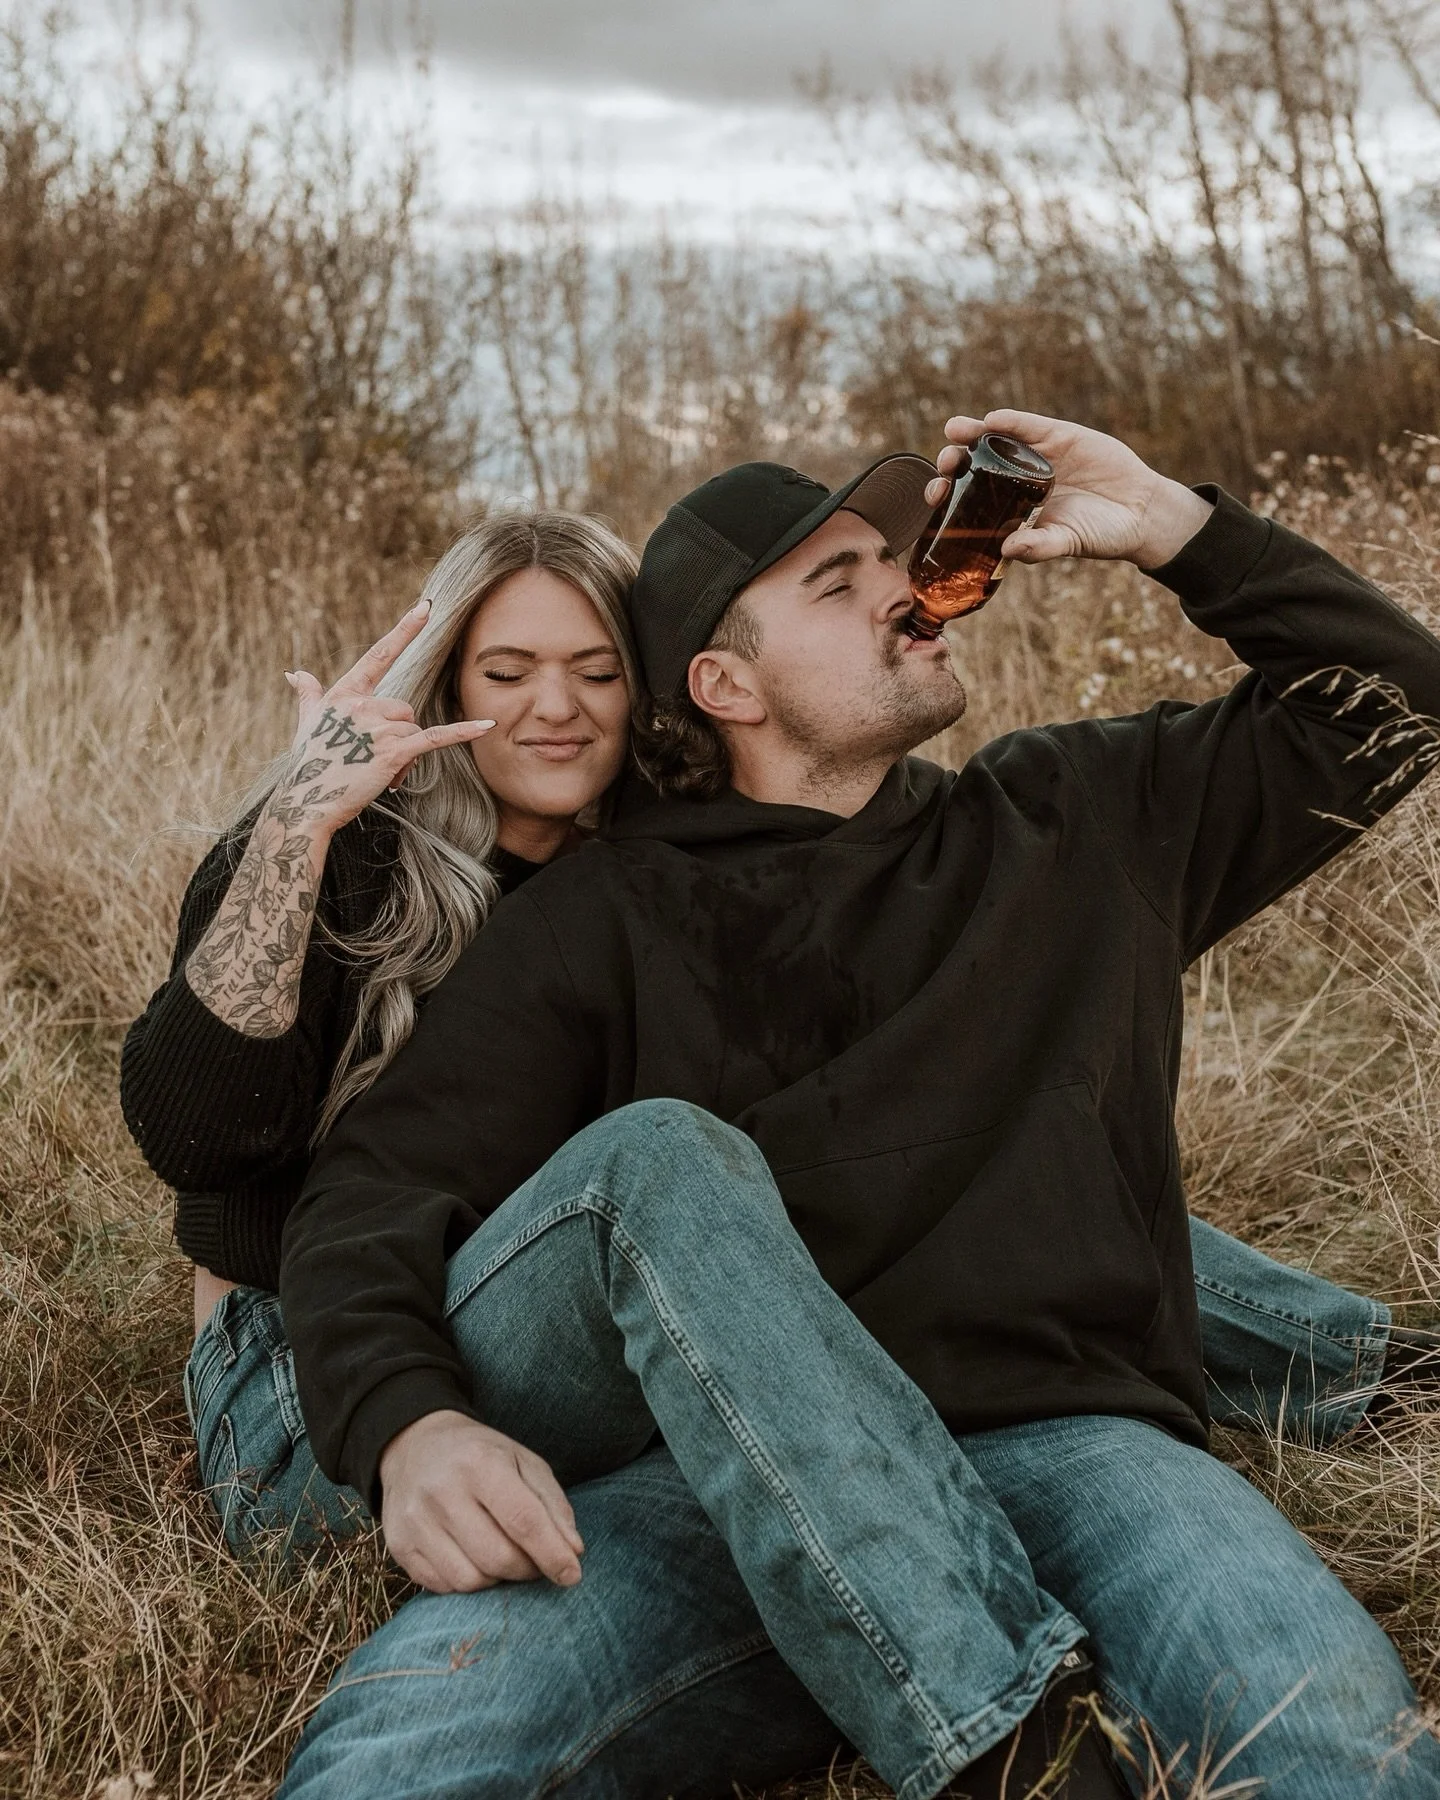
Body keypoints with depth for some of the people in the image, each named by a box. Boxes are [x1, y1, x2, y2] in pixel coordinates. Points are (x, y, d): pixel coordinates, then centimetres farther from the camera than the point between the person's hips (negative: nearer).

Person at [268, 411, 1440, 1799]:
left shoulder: (1077, 819, 21)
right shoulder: (602, 918, 11)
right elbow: (372, 1194, 1)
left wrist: (1170, 527, 14)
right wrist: (408, 1427, -21)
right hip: (725, 1472, 2)